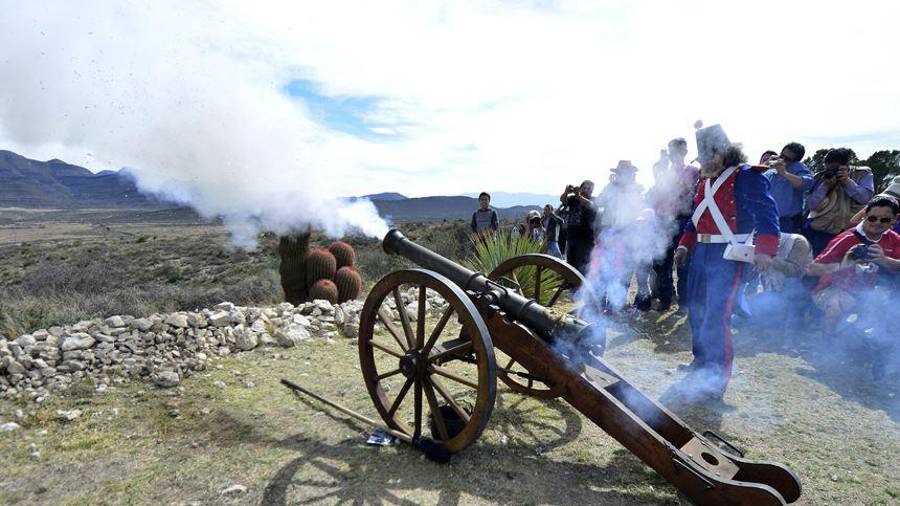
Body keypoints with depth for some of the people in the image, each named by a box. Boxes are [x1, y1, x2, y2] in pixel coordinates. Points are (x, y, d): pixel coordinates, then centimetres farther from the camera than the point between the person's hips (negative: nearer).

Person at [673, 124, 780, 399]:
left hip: (729, 255, -8)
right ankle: (702, 361, 28)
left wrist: (764, 250, -29)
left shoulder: (747, 176, -9)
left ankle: (717, 376, -2)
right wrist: (684, 244, 17)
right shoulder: (705, 182, 17)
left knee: (716, 315, -13)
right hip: (702, 252, 8)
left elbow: (766, 213, -18)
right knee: (696, 310, 12)